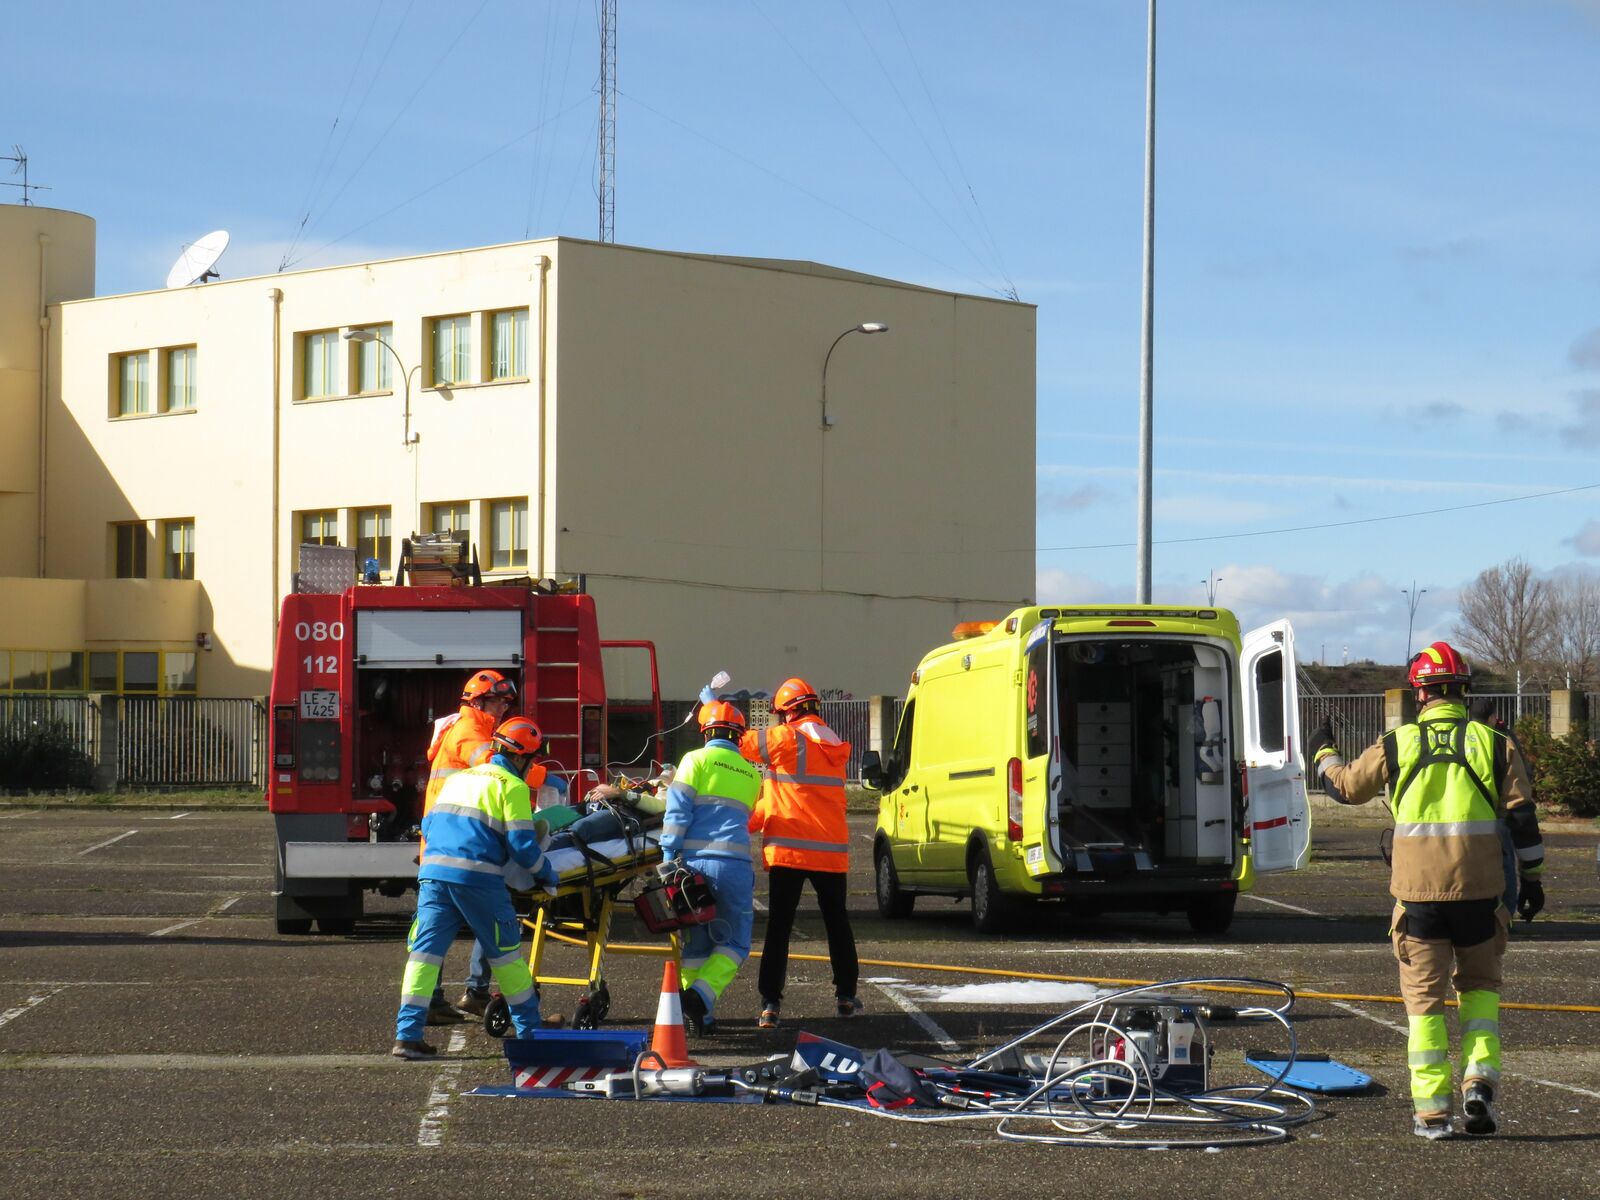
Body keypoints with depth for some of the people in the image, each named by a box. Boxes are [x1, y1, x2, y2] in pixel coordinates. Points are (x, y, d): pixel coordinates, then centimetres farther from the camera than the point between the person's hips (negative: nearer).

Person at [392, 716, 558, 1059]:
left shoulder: (457, 778, 23)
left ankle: (407, 1035, -9)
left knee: (425, 952, 1)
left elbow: (428, 826, 27)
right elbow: (522, 845, -4)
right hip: (478, 880, -5)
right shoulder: (512, 787, 2)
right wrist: (547, 876, 11)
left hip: (434, 874, 5)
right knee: (506, 953, 9)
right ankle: (529, 1030, 19)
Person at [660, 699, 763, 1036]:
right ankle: (702, 994, -15)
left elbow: (677, 812, -4)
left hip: (695, 860, -1)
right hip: (735, 865, 1)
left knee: (695, 942, 12)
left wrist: (669, 857, -3)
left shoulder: (695, 760, 5)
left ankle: (699, 1015, 9)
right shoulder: (751, 775, 18)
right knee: (735, 944, 8)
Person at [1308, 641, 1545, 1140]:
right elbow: (1522, 817, 2)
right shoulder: (1494, 744, 2)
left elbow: (1347, 786, 17)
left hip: (1418, 889, -1)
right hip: (1480, 891, 1)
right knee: (1480, 984, 18)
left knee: (1424, 995, 6)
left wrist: (1323, 754, 37)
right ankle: (1480, 1081, 0)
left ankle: (1432, 1110, 3)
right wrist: (1531, 877, 13)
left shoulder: (1396, 746, 2)